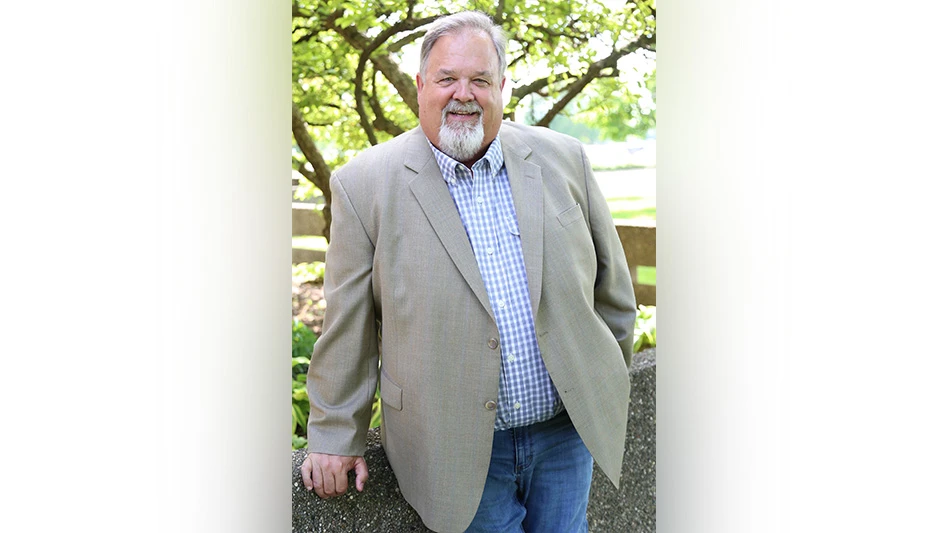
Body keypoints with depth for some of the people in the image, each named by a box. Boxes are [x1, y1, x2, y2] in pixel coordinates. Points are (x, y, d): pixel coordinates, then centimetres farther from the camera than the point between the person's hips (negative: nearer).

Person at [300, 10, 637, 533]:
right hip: (462, 455, -3)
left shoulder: (563, 160, 1)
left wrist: (611, 383, 16)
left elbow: (610, 282, 11)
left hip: (567, 431, 3)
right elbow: (347, 327, -3)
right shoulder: (366, 185, -7)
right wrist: (335, 435, 0)